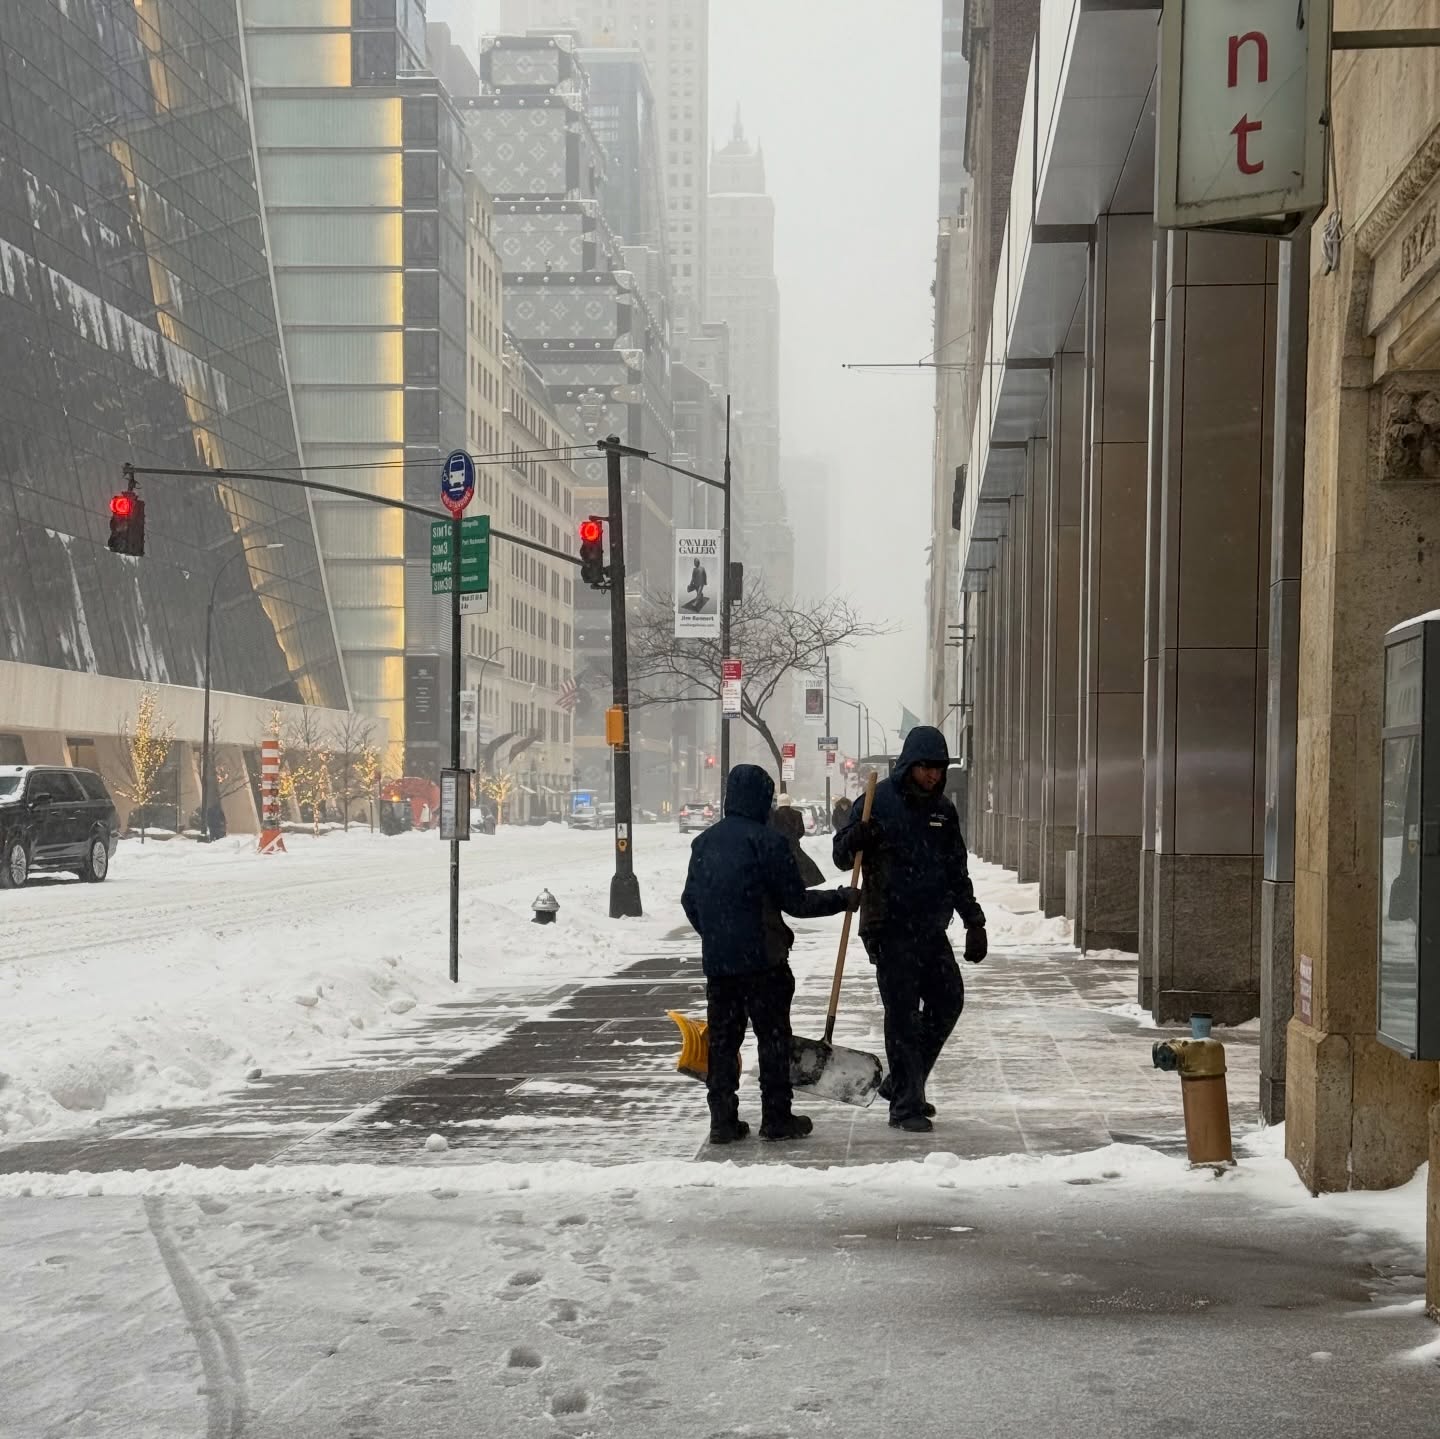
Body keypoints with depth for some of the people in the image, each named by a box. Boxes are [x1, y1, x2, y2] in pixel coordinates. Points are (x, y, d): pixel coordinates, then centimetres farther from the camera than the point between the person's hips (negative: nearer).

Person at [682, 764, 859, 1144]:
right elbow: (796, 902, -9)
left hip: (717, 960, 5)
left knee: (722, 1039, 10)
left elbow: (690, 901, 14)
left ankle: (723, 1120, 9)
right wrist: (842, 899, 4)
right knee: (773, 1038, 4)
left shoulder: (704, 842, 8)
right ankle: (777, 1118, 6)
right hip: (762, 958, -5)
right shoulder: (768, 841, -12)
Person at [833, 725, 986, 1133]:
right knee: (902, 1013, -5)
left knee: (948, 1001, 8)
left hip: (931, 928, 7)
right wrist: (857, 837, -28)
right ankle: (906, 1104, 1)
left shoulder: (942, 810, 11)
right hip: (890, 927, -6)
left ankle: (901, 1083, 23)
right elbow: (841, 856, -6)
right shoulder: (879, 801, -6)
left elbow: (957, 872, 19)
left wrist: (974, 921, 16)